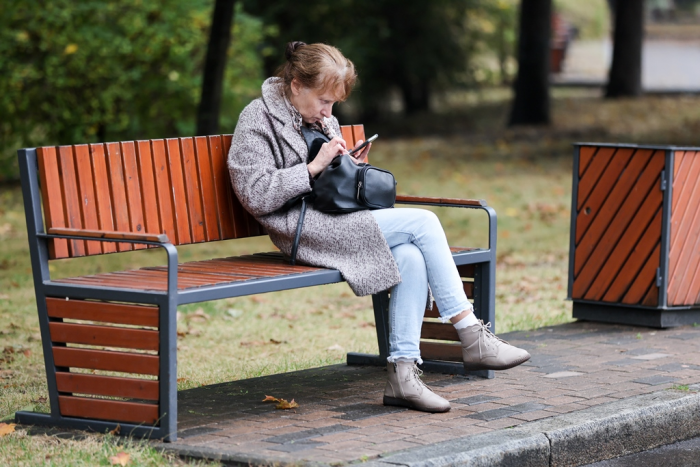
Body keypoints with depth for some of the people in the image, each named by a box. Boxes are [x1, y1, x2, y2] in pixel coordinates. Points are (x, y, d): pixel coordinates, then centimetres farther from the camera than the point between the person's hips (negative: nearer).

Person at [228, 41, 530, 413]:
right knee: (423, 223, -18)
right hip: (302, 229, -8)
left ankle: (402, 372, -24)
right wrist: (315, 166, -16)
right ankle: (472, 338, -16)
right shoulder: (258, 120, -3)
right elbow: (256, 196, -14)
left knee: (411, 257, -23)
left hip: (334, 221, 8)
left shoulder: (322, 120, 21)